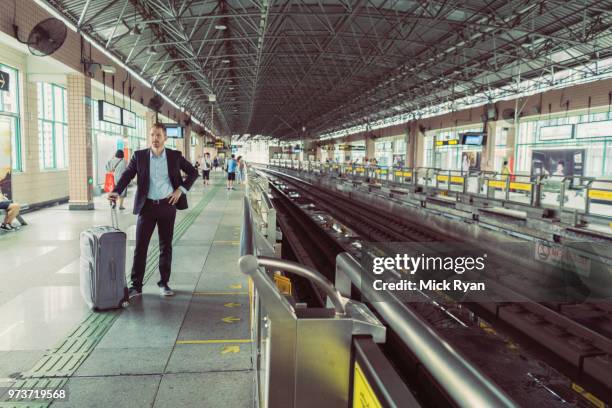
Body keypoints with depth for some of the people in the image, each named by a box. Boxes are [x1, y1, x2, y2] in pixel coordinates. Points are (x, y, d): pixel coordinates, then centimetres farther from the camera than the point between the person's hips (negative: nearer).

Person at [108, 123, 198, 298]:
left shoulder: (175, 156, 0)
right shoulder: (139, 156, 0)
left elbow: (193, 172, 8)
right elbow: (127, 175, -4)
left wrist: (181, 189, -3)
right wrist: (116, 192, -21)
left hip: (167, 205, 0)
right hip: (147, 206, 0)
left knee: (166, 246, 8)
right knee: (140, 246, 1)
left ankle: (164, 283, 20)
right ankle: (136, 285, 10)